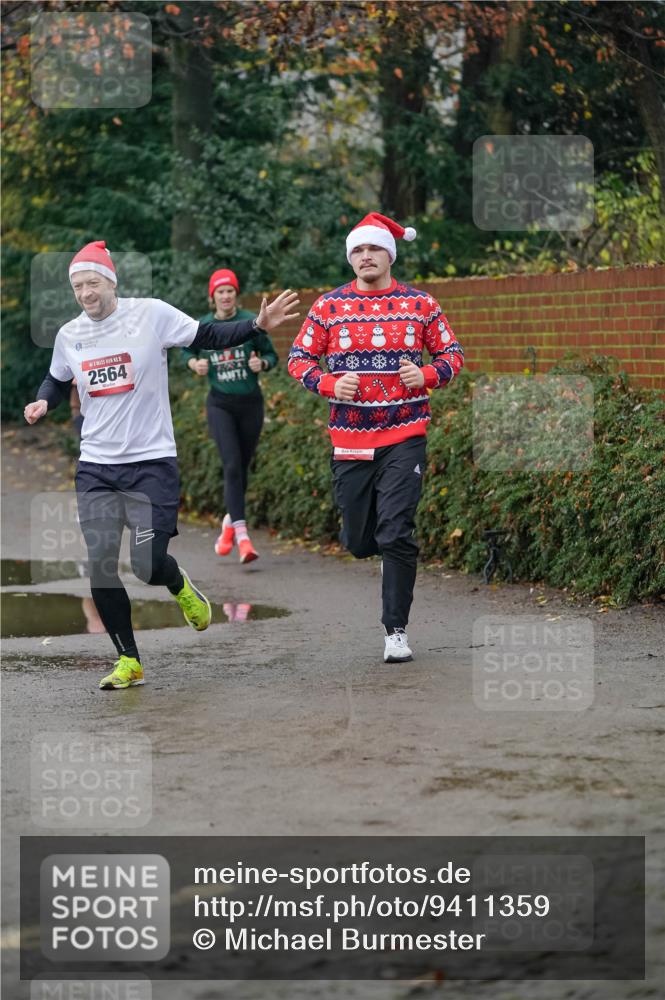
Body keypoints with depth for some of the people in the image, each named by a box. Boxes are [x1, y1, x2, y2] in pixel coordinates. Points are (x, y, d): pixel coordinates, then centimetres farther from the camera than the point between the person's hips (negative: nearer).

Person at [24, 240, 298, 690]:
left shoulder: (151, 314, -7)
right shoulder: (69, 335, 6)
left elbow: (210, 336, -1)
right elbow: (57, 381, 24)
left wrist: (258, 325, -15)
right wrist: (42, 403, 3)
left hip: (151, 462, -4)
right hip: (96, 467, 4)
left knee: (148, 565, -10)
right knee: (100, 567, -3)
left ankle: (180, 586, 28)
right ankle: (128, 661, 11)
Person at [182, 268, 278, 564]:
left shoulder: (251, 322, -4)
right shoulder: (203, 326, 0)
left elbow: (271, 354, 4)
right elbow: (187, 351, 18)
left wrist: (262, 363, -18)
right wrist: (195, 363, -3)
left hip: (250, 403, 1)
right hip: (220, 404, -1)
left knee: (242, 467, 10)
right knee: (232, 465, -15)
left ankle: (229, 523, 32)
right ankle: (242, 535, -21)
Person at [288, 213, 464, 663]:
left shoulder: (420, 303, 3)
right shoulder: (328, 306, 4)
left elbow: (453, 353, 10)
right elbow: (299, 359, 9)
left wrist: (427, 376, -11)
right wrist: (329, 384, -10)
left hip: (404, 435, -2)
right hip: (349, 438, 2)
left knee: (396, 535, -12)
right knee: (358, 541, 7)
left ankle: (396, 630, -3)